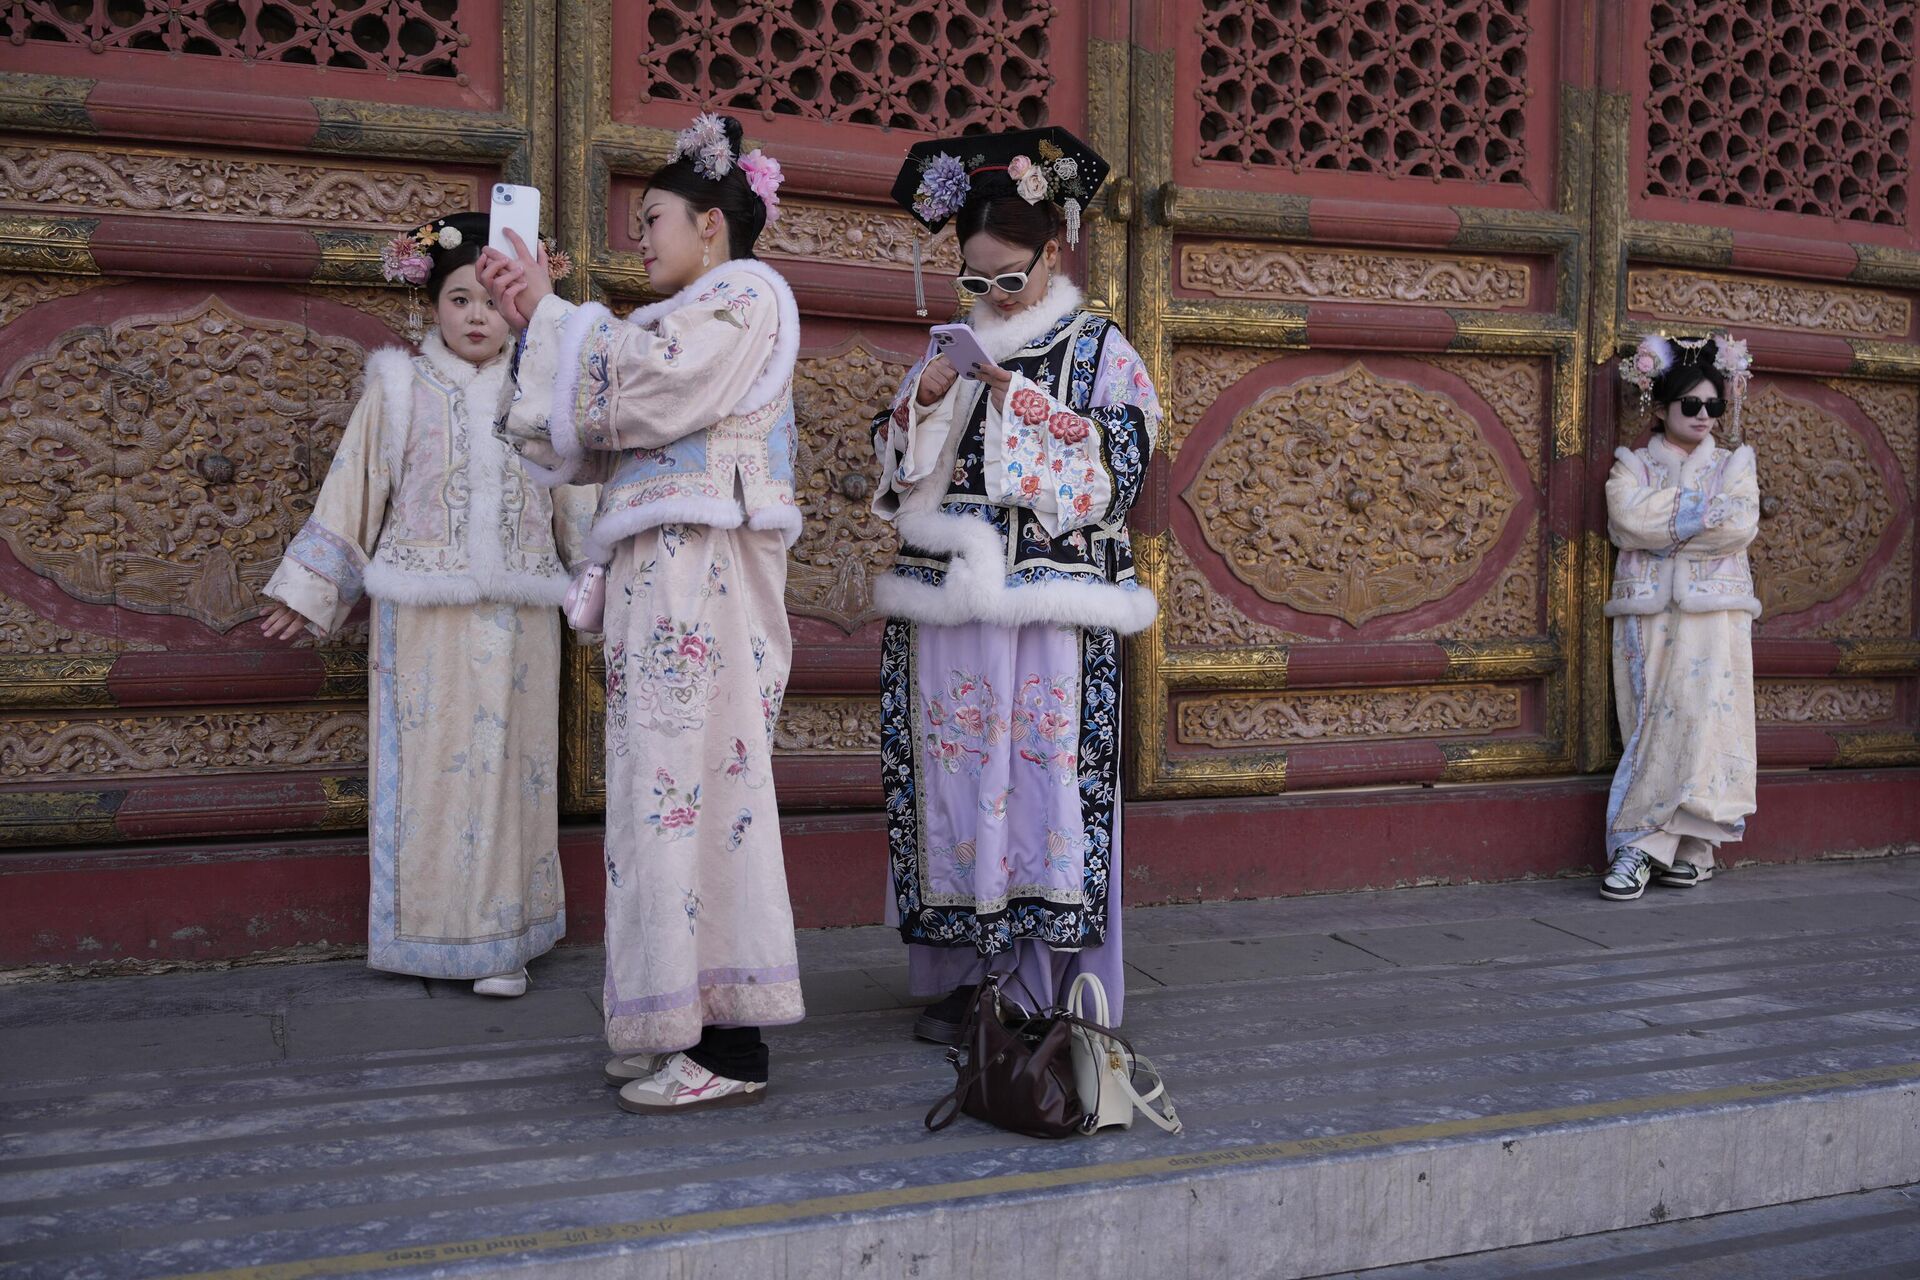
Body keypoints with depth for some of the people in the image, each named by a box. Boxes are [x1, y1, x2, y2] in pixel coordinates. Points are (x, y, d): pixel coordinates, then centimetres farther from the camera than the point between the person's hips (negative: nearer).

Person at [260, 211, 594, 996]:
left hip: (518, 614, 1)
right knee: (428, 764, 1)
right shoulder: (401, 389, 6)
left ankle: (503, 939, 9)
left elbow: (574, 501, 13)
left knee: (510, 763, 1)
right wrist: (310, 594, 8)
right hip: (422, 614, -1)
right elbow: (353, 494, 7)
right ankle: (429, 932, 12)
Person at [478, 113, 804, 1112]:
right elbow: (615, 428, 19)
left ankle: (731, 1048, -7)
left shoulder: (744, 293, -1)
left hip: (702, 568, -10)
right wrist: (535, 323, 16)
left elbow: (630, 395, -13)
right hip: (667, 571, 10)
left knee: (694, 771, -11)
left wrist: (549, 311, 0)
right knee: (679, 778, 7)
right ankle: (690, 1028, 13)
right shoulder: (697, 316, 27)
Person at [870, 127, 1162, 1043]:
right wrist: (923, 406, -4)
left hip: (1049, 608, -3)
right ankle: (962, 976, 11)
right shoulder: (951, 352, 18)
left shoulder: (1098, 350, 7)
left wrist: (1028, 405, -10)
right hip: (948, 603, 4)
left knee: (1044, 773, -7)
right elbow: (898, 470, 14)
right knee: (956, 772, 1)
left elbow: (1121, 462, -4)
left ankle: (1046, 985, 3)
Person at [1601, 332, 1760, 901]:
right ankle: (1687, 851, -5)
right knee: (1656, 724, -7)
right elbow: (1629, 522, -9)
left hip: (1715, 616, 1)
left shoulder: (1735, 464, 14)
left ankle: (1643, 843, -8)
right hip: (1649, 614, -1)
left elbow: (1741, 526, -5)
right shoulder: (1632, 466, 11)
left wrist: (1663, 529, -6)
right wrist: (1701, 512, -4)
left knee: (1703, 717, -12)